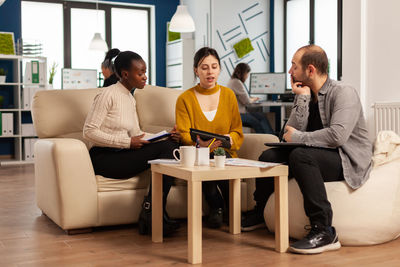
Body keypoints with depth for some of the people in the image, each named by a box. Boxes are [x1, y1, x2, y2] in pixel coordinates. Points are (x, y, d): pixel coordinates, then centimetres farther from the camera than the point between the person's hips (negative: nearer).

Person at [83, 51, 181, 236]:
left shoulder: (130, 99, 19)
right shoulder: (108, 94, -8)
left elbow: (135, 134, 18)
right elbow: (89, 132, -14)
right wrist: (127, 142, -18)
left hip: (122, 154, 8)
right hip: (103, 157, -8)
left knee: (171, 145, -16)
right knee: (163, 151, -23)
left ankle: (151, 213, -20)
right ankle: (151, 213, -17)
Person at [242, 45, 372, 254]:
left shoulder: (344, 93, -13)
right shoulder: (307, 95, 10)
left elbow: (337, 135, -28)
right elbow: (291, 133, -1)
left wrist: (298, 137, -17)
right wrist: (302, 98, -8)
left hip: (349, 161, -8)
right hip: (318, 155, 8)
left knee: (300, 155, -33)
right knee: (269, 156, -2)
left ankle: (324, 231, -33)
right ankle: (259, 212, 20)